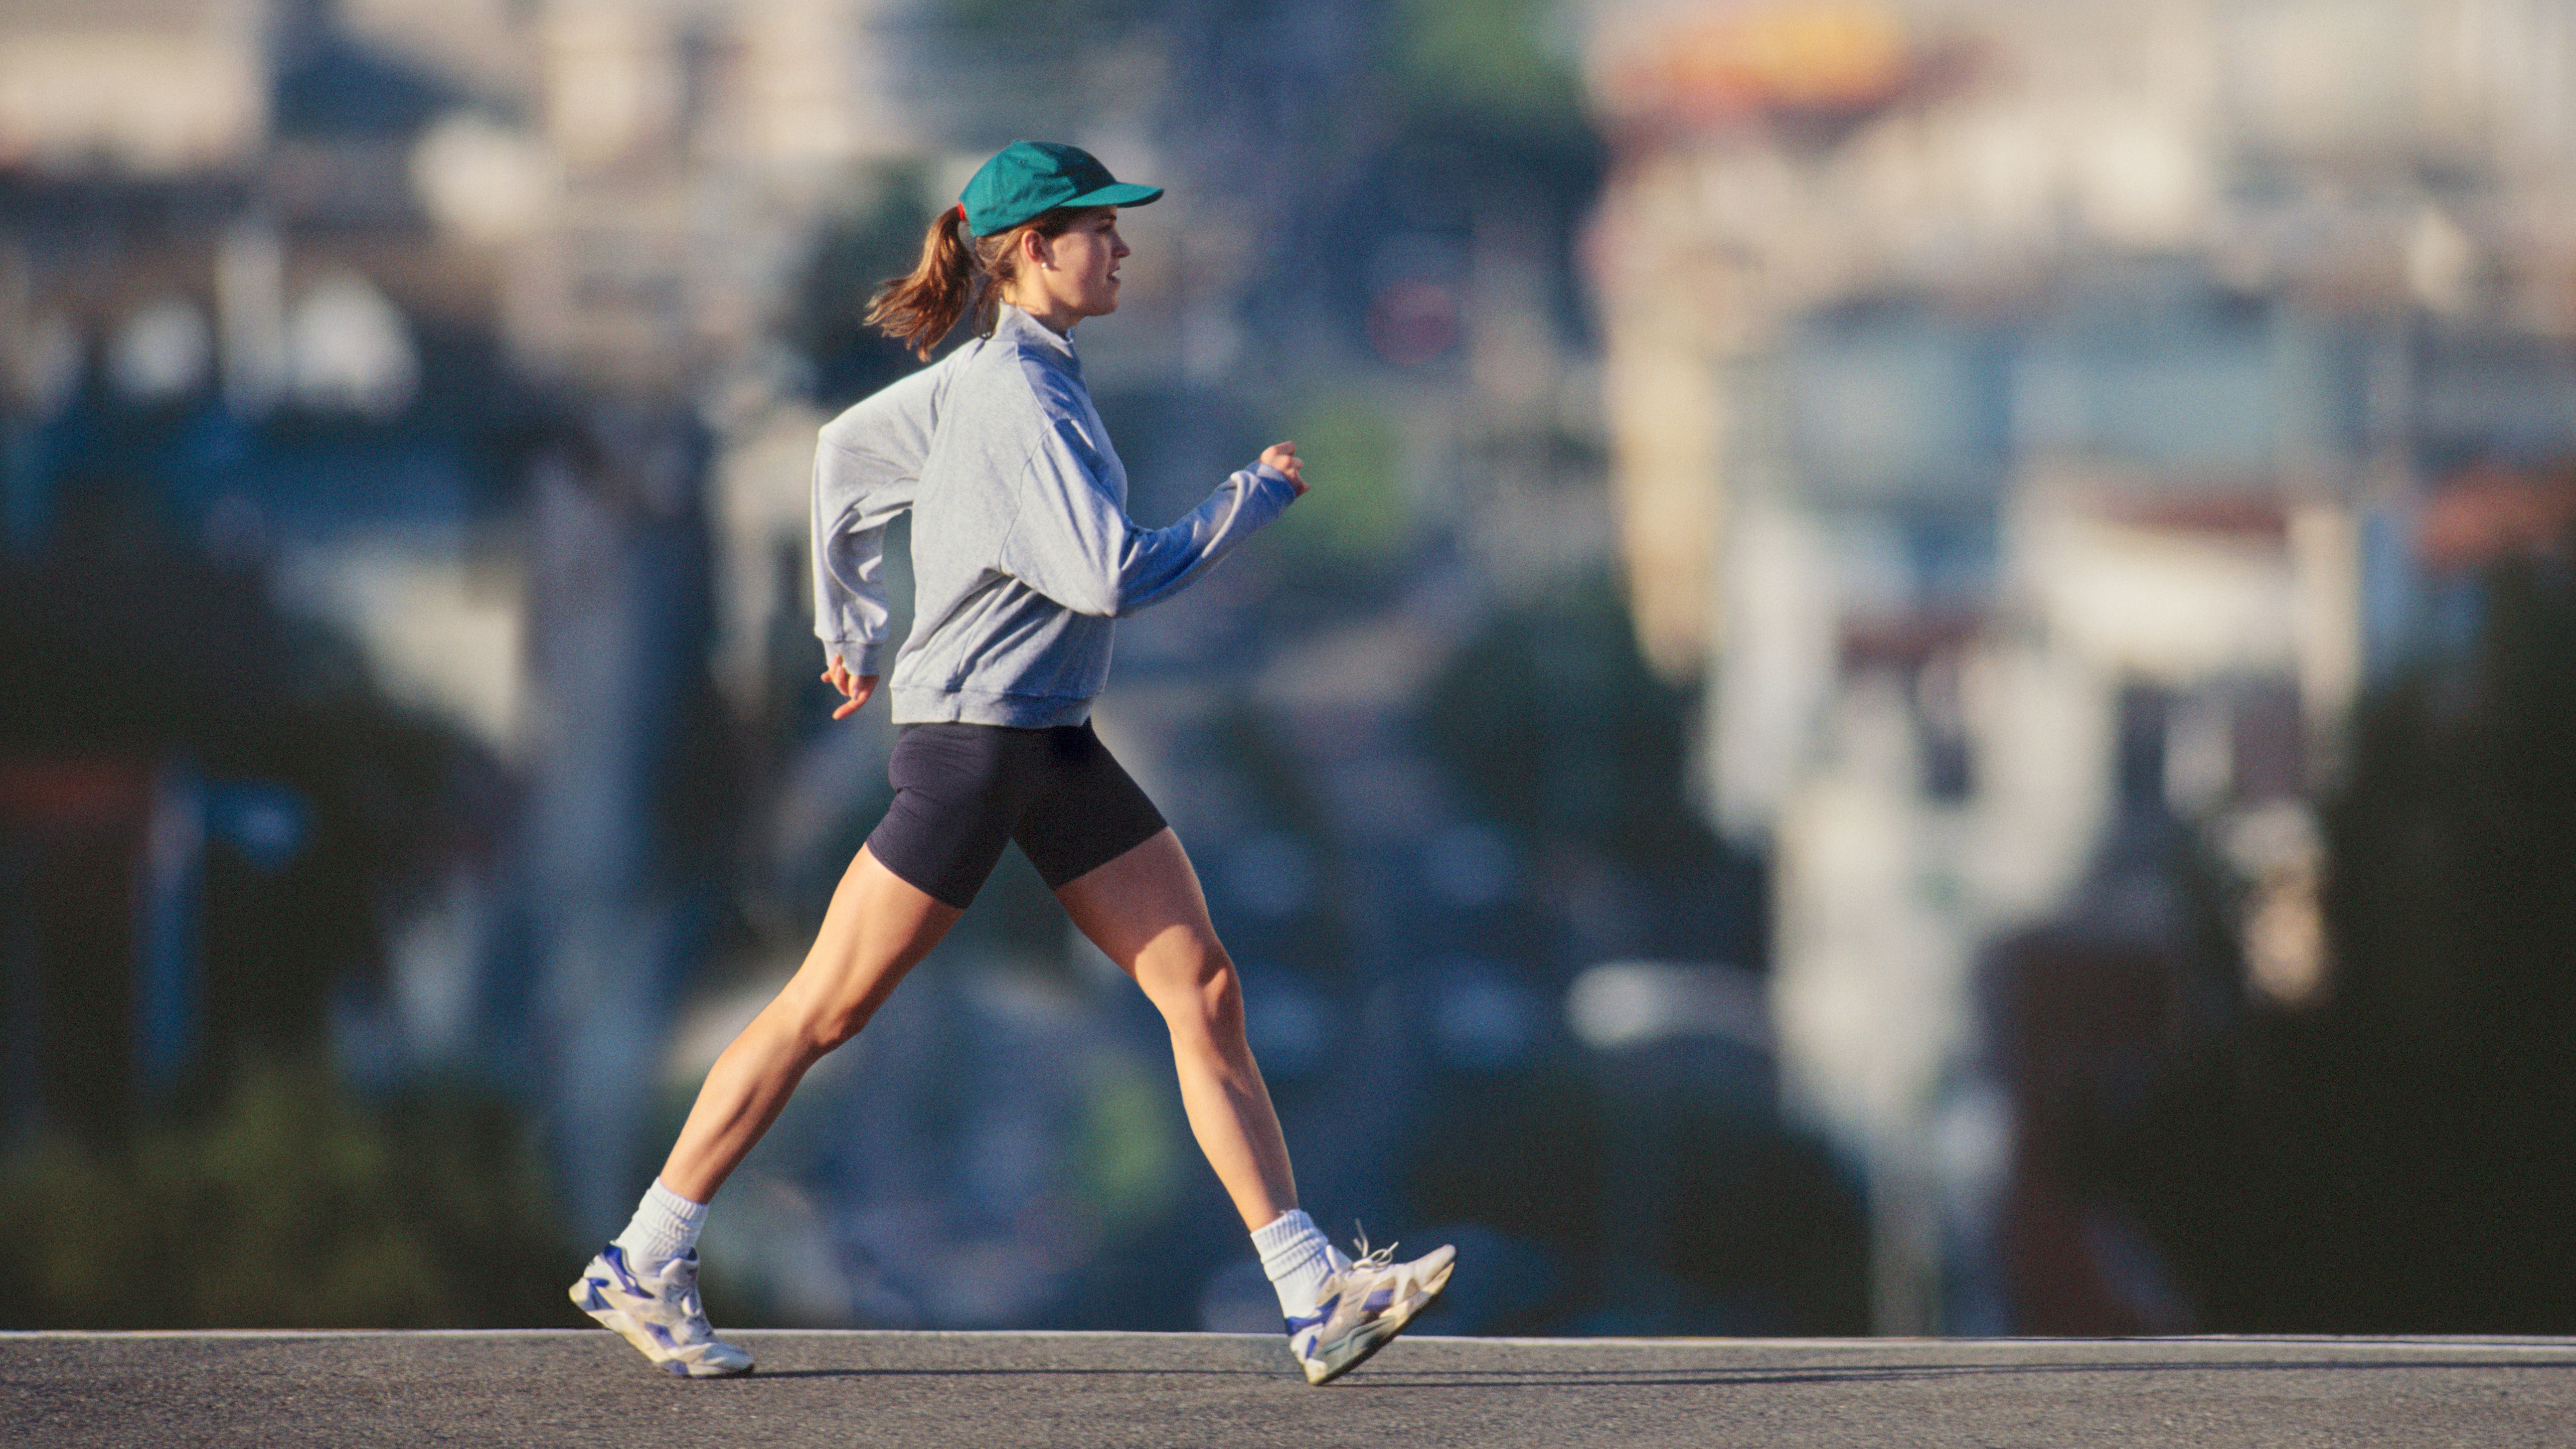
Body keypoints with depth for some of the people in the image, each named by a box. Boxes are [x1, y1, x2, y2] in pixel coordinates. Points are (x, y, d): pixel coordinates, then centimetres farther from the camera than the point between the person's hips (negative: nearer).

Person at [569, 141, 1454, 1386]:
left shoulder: (991, 378, 11)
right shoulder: (1016, 401, -19)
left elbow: (843, 449, 23)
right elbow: (1111, 576, -25)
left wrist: (846, 625, 29)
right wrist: (1256, 496, -14)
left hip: (1054, 749, 10)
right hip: (969, 739, -10)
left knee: (1204, 994, 0)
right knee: (823, 1012, 0)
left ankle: (1315, 1296, -3)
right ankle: (641, 1264, 12)